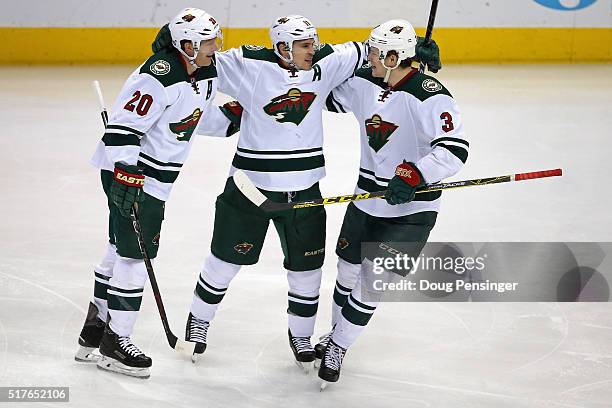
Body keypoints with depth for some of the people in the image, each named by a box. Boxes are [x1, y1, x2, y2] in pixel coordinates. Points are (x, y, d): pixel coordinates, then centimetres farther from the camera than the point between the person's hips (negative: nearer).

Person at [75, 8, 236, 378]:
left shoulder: (208, 74, 4)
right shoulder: (159, 77, -25)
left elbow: (199, 115, 22)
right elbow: (123, 125, -27)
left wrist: (235, 118, 10)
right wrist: (126, 174, -32)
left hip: (156, 176, 10)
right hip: (129, 171, -10)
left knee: (122, 249, 17)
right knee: (134, 253, -7)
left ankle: (95, 331, 28)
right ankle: (115, 342, 1)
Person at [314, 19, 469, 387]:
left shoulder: (430, 97, -22)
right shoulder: (363, 82, -3)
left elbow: (455, 150, -28)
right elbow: (327, 97, 14)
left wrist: (414, 175, -35)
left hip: (411, 207, -6)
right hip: (367, 197, 6)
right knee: (348, 269, 17)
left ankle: (339, 345, 13)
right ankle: (338, 332, 38)